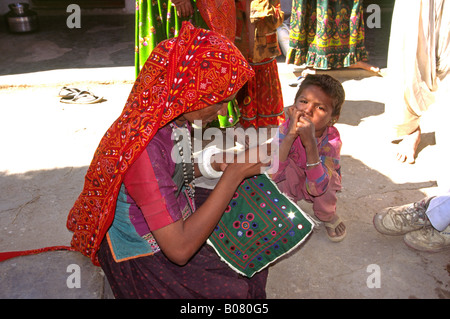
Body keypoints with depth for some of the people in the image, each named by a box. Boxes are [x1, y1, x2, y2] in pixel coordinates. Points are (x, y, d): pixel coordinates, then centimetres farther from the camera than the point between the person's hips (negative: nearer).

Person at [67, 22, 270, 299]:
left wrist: (213, 164, -9)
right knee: (241, 289, -12)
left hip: (176, 216, 8)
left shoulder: (175, 115, -11)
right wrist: (233, 176, -30)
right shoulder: (145, 148, -36)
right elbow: (179, 249, -33)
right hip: (144, 256, -8)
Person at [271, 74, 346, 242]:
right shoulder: (285, 129, -26)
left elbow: (316, 188, -40)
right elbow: (271, 173, -37)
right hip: (289, 185, 1)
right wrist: (290, 135, -46)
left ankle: (328, 216, 1)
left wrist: (310, 143, -51)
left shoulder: (332, 139, -29)